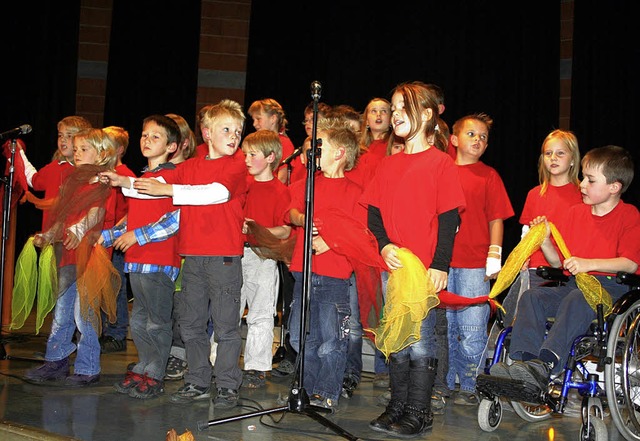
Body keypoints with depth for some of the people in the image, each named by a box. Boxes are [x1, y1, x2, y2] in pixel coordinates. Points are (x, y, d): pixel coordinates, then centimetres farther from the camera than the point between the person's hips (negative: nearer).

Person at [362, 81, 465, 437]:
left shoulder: (442, 163, -4)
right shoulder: (389, 164, 12)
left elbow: (448, 219, -7)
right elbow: (374, 212, 11)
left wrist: (440, 265, -13)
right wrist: (384, 245, -6)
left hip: (426, 269, -5)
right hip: (393, 266, 5)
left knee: (420, 344, -1)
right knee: (396, 342, 12)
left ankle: (418, 415, 11)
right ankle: (398, 408, 24)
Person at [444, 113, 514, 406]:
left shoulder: (489, 175, 5)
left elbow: (496, 219, 4)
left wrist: (494, 256, -5)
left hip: (474, 265, -3)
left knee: (472, 331, -3)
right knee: (444, 326, 9)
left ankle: (468, 386, 11)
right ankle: (447, 382, 22)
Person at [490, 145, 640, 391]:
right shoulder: (575, 212, 17)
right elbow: (559, 262, 16)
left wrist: (589, 264, -24)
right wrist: (545, 242, -4)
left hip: (612, 286, -6)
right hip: (574, 283, 6)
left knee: (578, 299, -37)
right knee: (531, 296, -19)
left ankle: (545, 365, -48)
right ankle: (525, 360, -34)